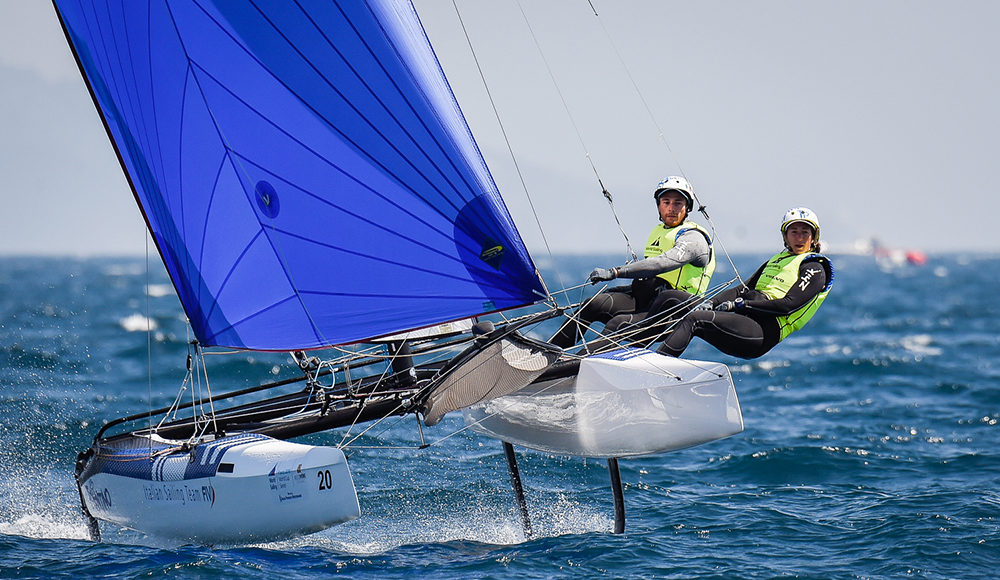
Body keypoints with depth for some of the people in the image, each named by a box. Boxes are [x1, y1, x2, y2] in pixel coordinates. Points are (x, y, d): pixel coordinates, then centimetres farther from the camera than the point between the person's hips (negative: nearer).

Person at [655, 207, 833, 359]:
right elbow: (742, 289, 18)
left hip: (764, 332, -8)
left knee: (694, 319, -25)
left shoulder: (815, 268, 3)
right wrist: (712, 303, -2)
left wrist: (740, 304, -13)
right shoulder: (775, 261, 27)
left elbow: (788, 305, -11)